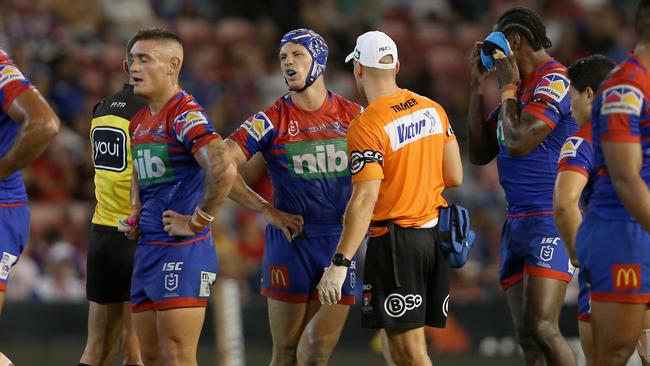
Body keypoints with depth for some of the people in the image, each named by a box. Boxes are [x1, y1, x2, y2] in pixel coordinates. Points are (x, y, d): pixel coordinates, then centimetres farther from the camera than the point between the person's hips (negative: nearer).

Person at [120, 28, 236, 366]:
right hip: (146, 250, 9)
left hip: (183, 251, -9)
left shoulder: (185, 115, -14)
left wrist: (198, 221, -20)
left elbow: (224, 170, -29)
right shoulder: (139, 122, 15)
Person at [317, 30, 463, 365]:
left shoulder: (366, 127, -16)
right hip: (436, 234, 7)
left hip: (396, 241, -7)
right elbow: (455, 176, 9)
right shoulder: (433, 110, 5)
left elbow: (364, 201, -22)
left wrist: (339, 264, -22)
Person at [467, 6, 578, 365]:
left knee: (540, 328, -20)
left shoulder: (554, 81, -10)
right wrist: (477, 84, 15)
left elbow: (518, 143, -20)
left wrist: (508, 87, -6)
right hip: (517, 224, 9)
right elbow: (479, 152, 20)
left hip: (551, 221, -9)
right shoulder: (520, 89, 19)